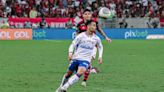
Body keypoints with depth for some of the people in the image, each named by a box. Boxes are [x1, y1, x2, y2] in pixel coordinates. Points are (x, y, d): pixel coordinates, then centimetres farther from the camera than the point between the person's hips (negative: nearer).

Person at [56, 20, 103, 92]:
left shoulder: (96, 38, 0)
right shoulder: (81, 36, -9)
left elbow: (100, 47, 19)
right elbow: (73, 45, -4)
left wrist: (100, 56, 9)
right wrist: (70, 53, -21)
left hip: (86, 60, 0)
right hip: (76, 58, 0)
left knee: (80, 72, -24)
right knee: (69, 73, 9)